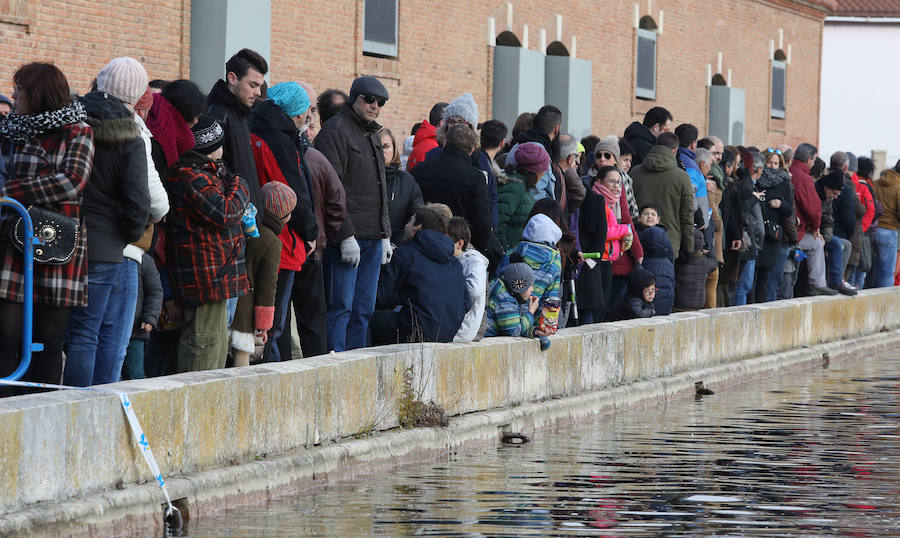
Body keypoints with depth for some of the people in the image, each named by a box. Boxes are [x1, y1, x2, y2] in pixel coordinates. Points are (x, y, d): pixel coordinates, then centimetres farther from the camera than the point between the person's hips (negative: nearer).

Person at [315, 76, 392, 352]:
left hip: (372, 239, 9)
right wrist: (345, 236, -19)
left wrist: (385, 235, 20)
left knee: (364, 309, 8)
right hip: (347, 238, -9)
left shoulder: (372, 135, 21)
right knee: (341, 307, -9)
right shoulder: (336, 131, -7)